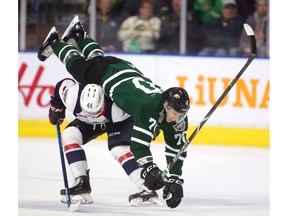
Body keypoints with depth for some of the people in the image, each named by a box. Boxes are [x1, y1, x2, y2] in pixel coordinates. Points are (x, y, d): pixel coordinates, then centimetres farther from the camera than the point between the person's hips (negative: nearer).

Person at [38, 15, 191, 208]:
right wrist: (150, 169, -57)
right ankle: (56, 44, 49)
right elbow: (139, 142, -49)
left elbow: (177, 150, -22)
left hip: (128, 70, 5)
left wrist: (175, 179, -31)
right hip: (108, 73, -5)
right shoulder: (149, 107, -47)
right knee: (78, 66, 23)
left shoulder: (178, 116, -27)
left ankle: (79, 35, 60)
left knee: (98, 60, 36)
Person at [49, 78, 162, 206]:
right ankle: (82, 183, -14)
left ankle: (147, 191, -32)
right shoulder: (72, 96, -36)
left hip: (121, 120, -5)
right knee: (69, 135, -17)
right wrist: (56, 107, -1)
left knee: (118, 148, -28)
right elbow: (62, 84, -13)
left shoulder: (117, 108, -43)